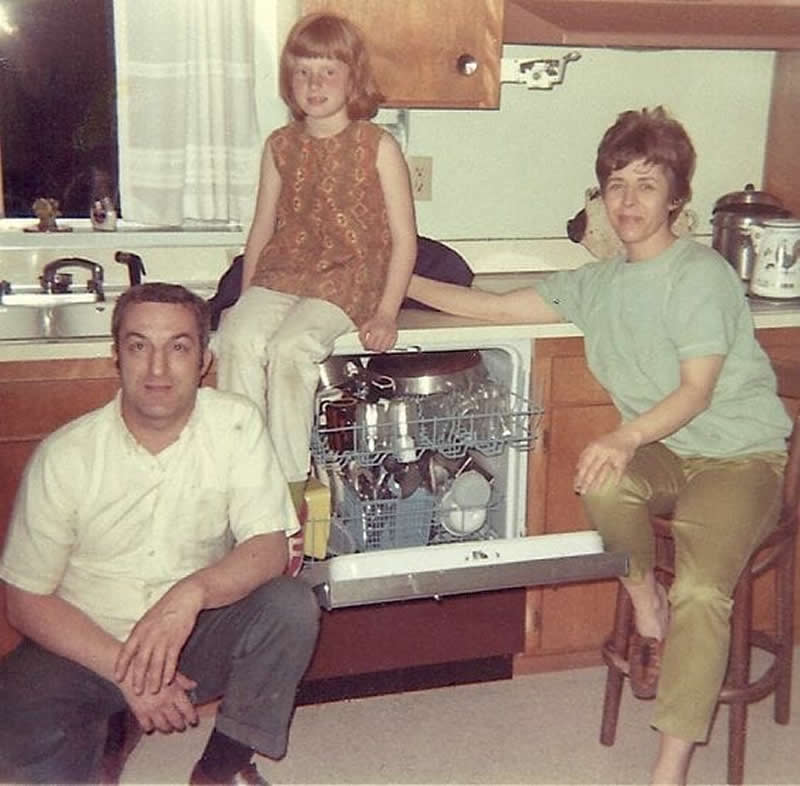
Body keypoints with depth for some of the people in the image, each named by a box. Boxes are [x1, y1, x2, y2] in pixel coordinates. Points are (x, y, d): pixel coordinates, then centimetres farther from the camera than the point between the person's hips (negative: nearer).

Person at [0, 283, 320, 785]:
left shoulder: (236, 424, -9)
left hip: (195, 633, 3)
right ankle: (102, 741, 1)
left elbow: (269, 549, -13)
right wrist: (124, 671, -21)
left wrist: (194, 591, -34)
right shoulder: (65, 456, -13)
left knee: (293, 606, -25)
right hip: (88, 644, -2)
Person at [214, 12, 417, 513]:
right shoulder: (281, 146, 14)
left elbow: (403, 238, -1)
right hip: (280, 274, 4)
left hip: (345, 279, -4)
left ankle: (290, 486, -18)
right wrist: (245, 297, 9)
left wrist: (385, 313, -10)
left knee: (288, 349, -30)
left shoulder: (378, 147, 1)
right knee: (238, 339, -26)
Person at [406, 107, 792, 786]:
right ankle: (646, 602, -3)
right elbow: (497, 306, 12)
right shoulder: (599, 283, 9)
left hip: (741, 454, -5)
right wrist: (403, 284, 8)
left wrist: (630, 434, -36)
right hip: (666, 453, 5)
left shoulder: (702, 274, -11)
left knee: (700, 589, -28)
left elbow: (697, 391, -19)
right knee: (602, 482, -31)